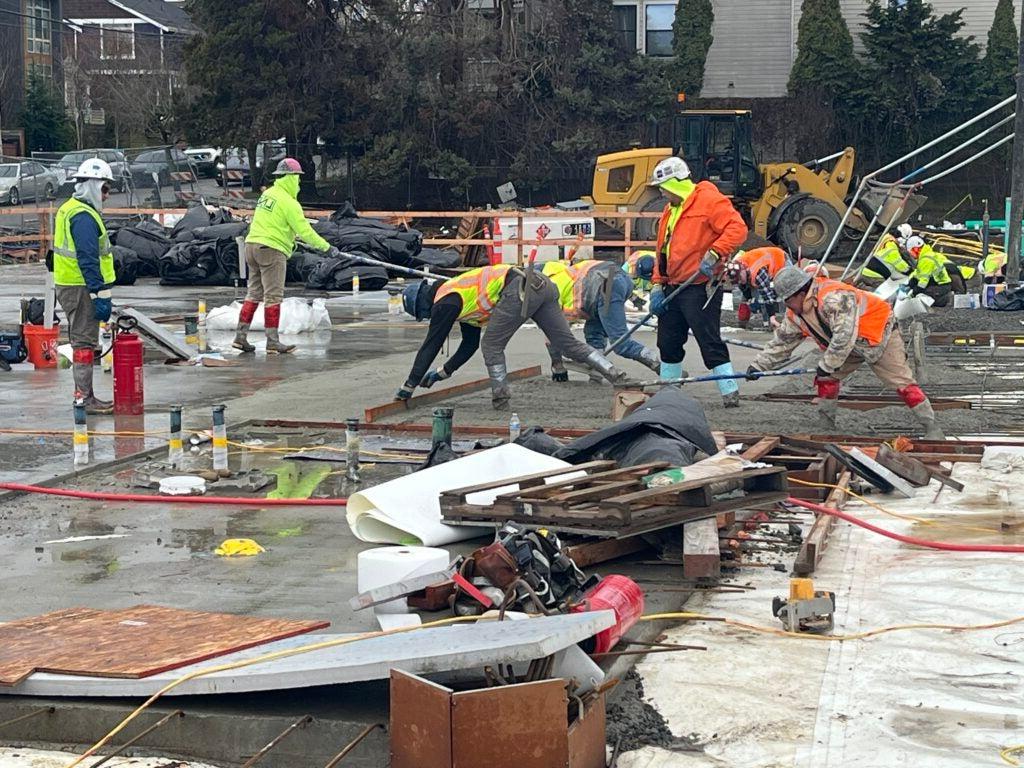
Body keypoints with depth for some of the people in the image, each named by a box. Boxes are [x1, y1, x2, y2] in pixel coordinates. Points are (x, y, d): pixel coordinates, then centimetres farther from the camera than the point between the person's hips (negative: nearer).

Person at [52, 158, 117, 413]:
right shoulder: (84, 217, -18)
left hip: (69, 286, 11)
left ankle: (82, 394, 23)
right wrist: (101, 295, -23)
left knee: (81, 339, 16)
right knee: (84, 341, -7)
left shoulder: (69, 209, 16)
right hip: (81, 289, -11)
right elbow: (88, 260, -23)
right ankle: (85, 399, -5)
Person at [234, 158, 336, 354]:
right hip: (272, 250, -8)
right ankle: (273, 342, -4)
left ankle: (240, 336, 11)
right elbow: (304, 230, -13)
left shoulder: (266, 195, 13)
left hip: (252, 245, 8)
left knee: (254, 293, 13)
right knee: (273, 297, -4)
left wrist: (290, 237, 34)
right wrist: (326, 246, -3)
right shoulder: (289, 203, -13)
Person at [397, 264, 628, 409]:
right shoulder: (460, 298, 31)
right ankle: (614, 374, 4)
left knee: (492, 346, 4)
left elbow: (430, 346, 3)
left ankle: (500, 396, 4)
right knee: (568, 343, 10)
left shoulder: (446, 303, 4)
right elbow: (469, 345, 39)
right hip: (542, 286, 10)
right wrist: (442, 373, 42)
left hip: (520, 290, -10)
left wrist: (409, 386, 7)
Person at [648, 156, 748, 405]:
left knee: (710, 342, -10)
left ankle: (730, 392, -4)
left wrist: (714, 253, -28)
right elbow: (662, 251, 21)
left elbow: (737, 228, -20)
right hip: (673, 288, 9)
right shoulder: (670, 210, 18)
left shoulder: (709, 200, -11)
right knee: (668, 343, 15)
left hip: (700, 287, -9)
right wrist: (658, 285, 12)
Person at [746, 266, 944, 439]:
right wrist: (759, 366, 4)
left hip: (880, 334, -9)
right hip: (852, 345, 9)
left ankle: (931, 427, -7)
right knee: (826, 378, 2)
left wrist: (827, 365, -29)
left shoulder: (834, 297, -34)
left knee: (900, 381, -12)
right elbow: (781, 342, 8)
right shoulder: (796, 315, -3)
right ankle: (827, 424, 13)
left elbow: (845, 336, -38)